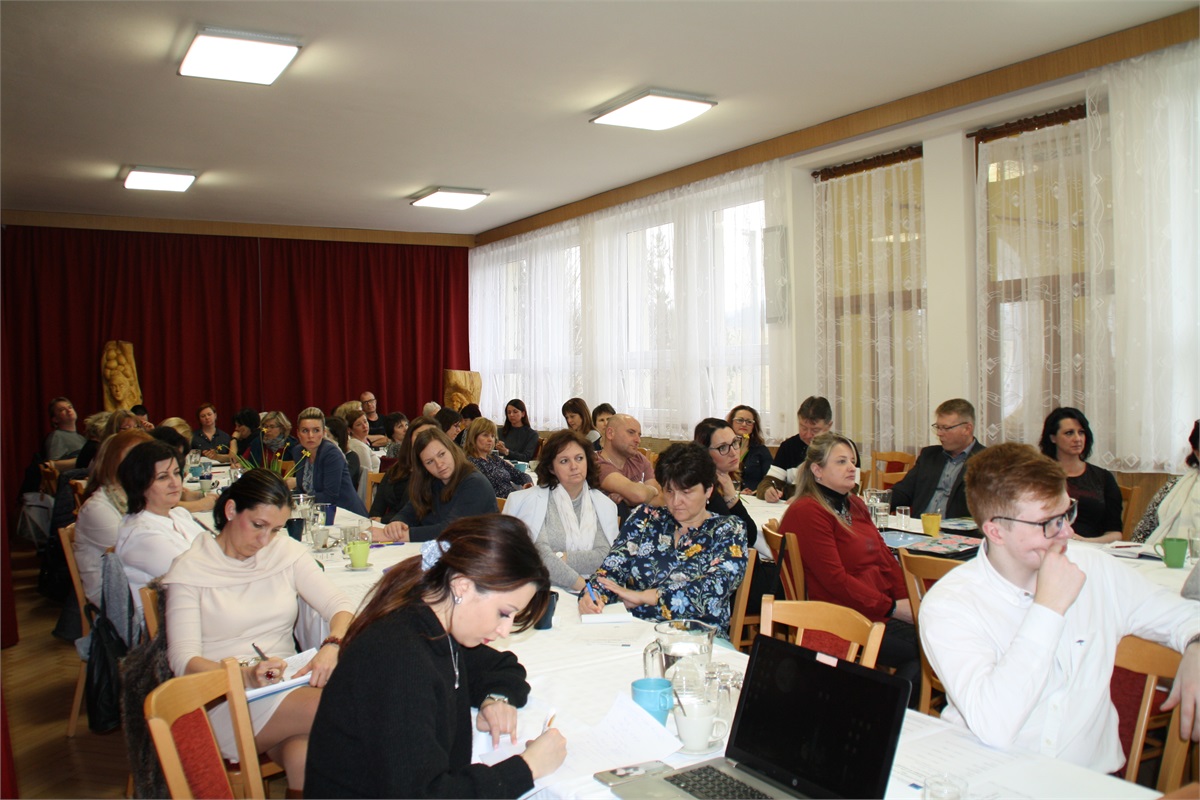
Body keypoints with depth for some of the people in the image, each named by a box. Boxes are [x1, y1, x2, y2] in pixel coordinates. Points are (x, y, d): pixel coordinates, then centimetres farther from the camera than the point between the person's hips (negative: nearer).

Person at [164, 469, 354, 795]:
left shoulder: (287, 552, 10)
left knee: (305, 751, -34)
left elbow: (340, 606, 3)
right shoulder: (190, 569, 0)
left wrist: (332, 646, -21)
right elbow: (183, 660, -9)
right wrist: (246, 676, -28)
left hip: (289, 687, 3)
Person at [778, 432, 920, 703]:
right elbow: (835, 580, -16)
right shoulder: (806, 513, -11)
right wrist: (893, 608, -14)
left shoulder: (855, 505, 18)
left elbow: (886, 558, 15)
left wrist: (910, 601, -2)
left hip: (881, 608, 9)